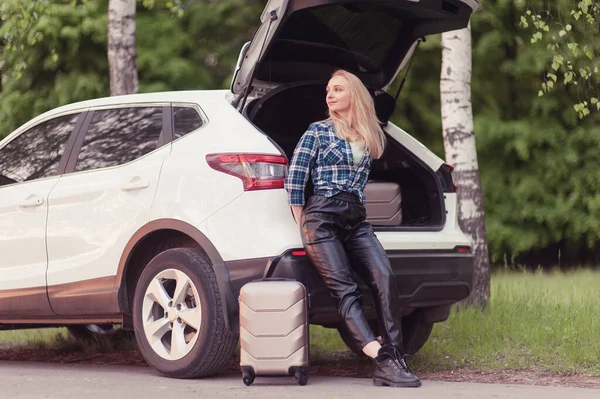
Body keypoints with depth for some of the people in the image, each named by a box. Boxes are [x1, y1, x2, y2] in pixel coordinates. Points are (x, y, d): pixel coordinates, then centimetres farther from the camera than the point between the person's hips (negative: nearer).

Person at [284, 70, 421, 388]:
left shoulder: (371, 136, 17)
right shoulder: (318, 131, 6)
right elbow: (294, 177, 4)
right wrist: (302, 225, 2)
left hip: (356, 219, 4)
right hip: (321, 216, -4)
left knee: (385, 278, -18)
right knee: (345, 289, -17)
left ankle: (394, 359, -22)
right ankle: (381, 358, -32)